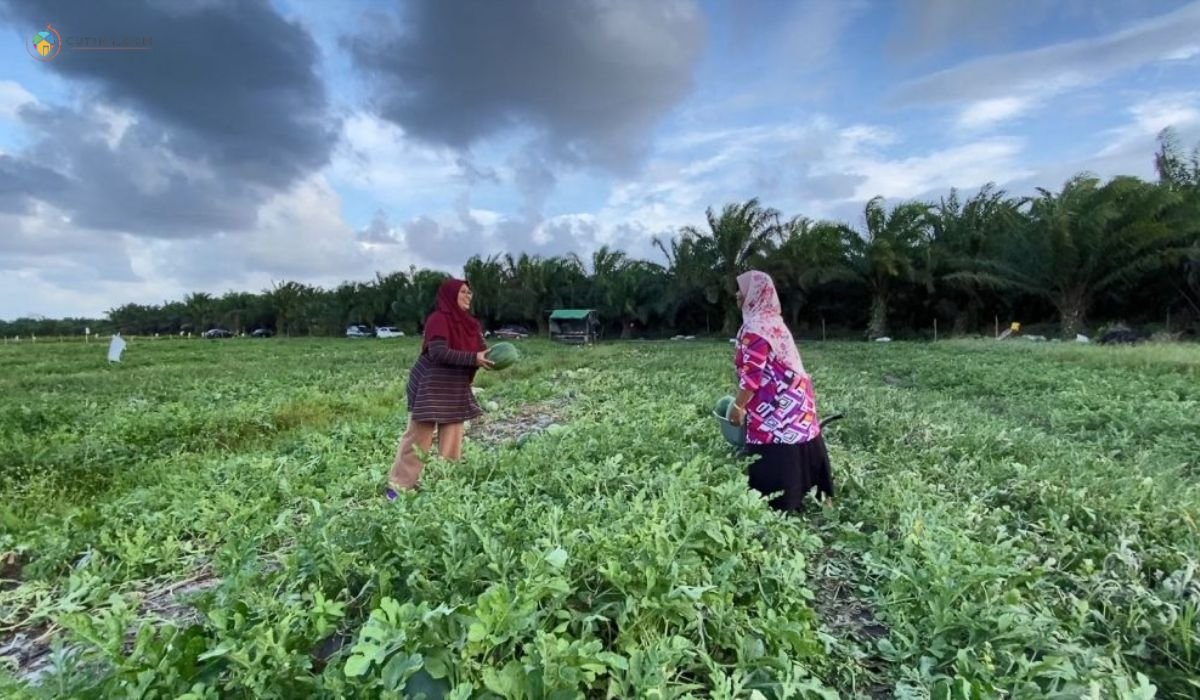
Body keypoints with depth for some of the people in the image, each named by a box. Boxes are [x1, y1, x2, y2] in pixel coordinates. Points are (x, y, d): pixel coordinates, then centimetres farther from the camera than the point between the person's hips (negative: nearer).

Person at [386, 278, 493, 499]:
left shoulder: (467, 323, 9)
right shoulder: (438, 319, -16)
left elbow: (479, 349, 8)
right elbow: (439, 353, -26)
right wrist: (473, 358, -27)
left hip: (455, 389, 8)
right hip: (430, 388, -8)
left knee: (452, 439, 10)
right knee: (418, 438, -1)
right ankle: (399, 486, 11)